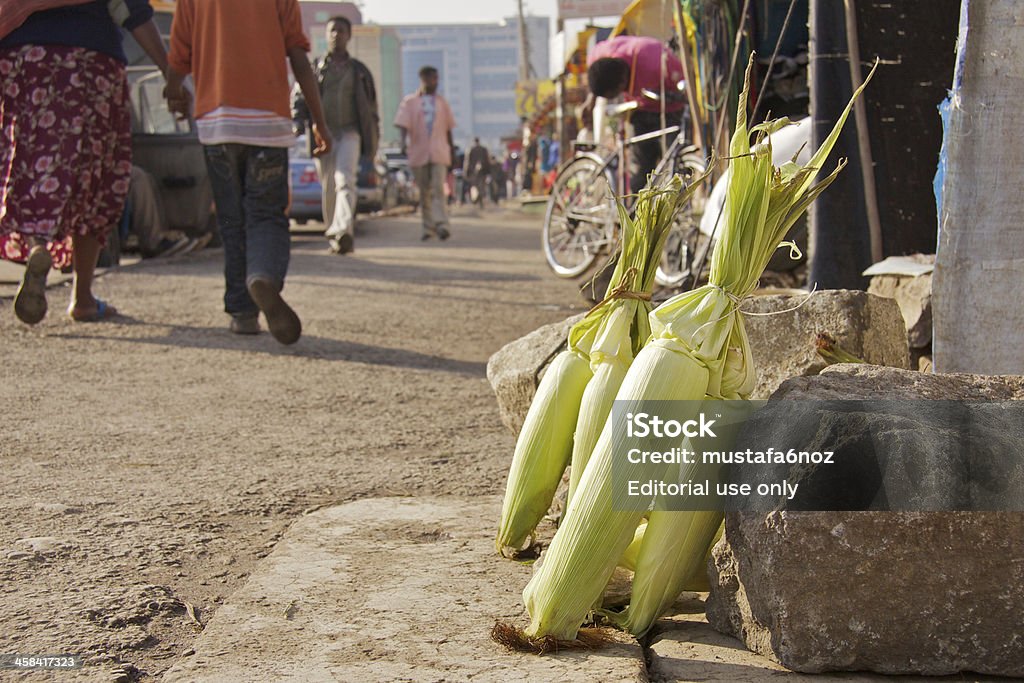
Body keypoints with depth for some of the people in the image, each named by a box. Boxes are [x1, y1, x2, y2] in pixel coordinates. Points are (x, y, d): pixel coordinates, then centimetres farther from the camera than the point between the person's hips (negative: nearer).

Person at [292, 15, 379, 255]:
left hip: (349, 132, -1)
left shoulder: (359, 70, 13)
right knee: (329, 188, 3)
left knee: (345, 179, -21)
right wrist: (298, 119, -12)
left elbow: (371, 105, 17)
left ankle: (343, 230, -36)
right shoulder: (315, 68, 12)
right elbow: (298, 96, 7)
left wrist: (373, 138, 13)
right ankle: (334, 233, 15)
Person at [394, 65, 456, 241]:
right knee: (424, 192, 6)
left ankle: (441, 225, -24)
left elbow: (448, 129, 18)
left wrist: (451, 148, 17)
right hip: (418, 153, 0)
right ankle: (428, 227, 15)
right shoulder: (409, 102, 7)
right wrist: (403, 142, -22)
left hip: (439, 153, 0)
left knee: (438, 189, -15)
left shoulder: (442, 102, 15)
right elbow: (402, 124, -4)